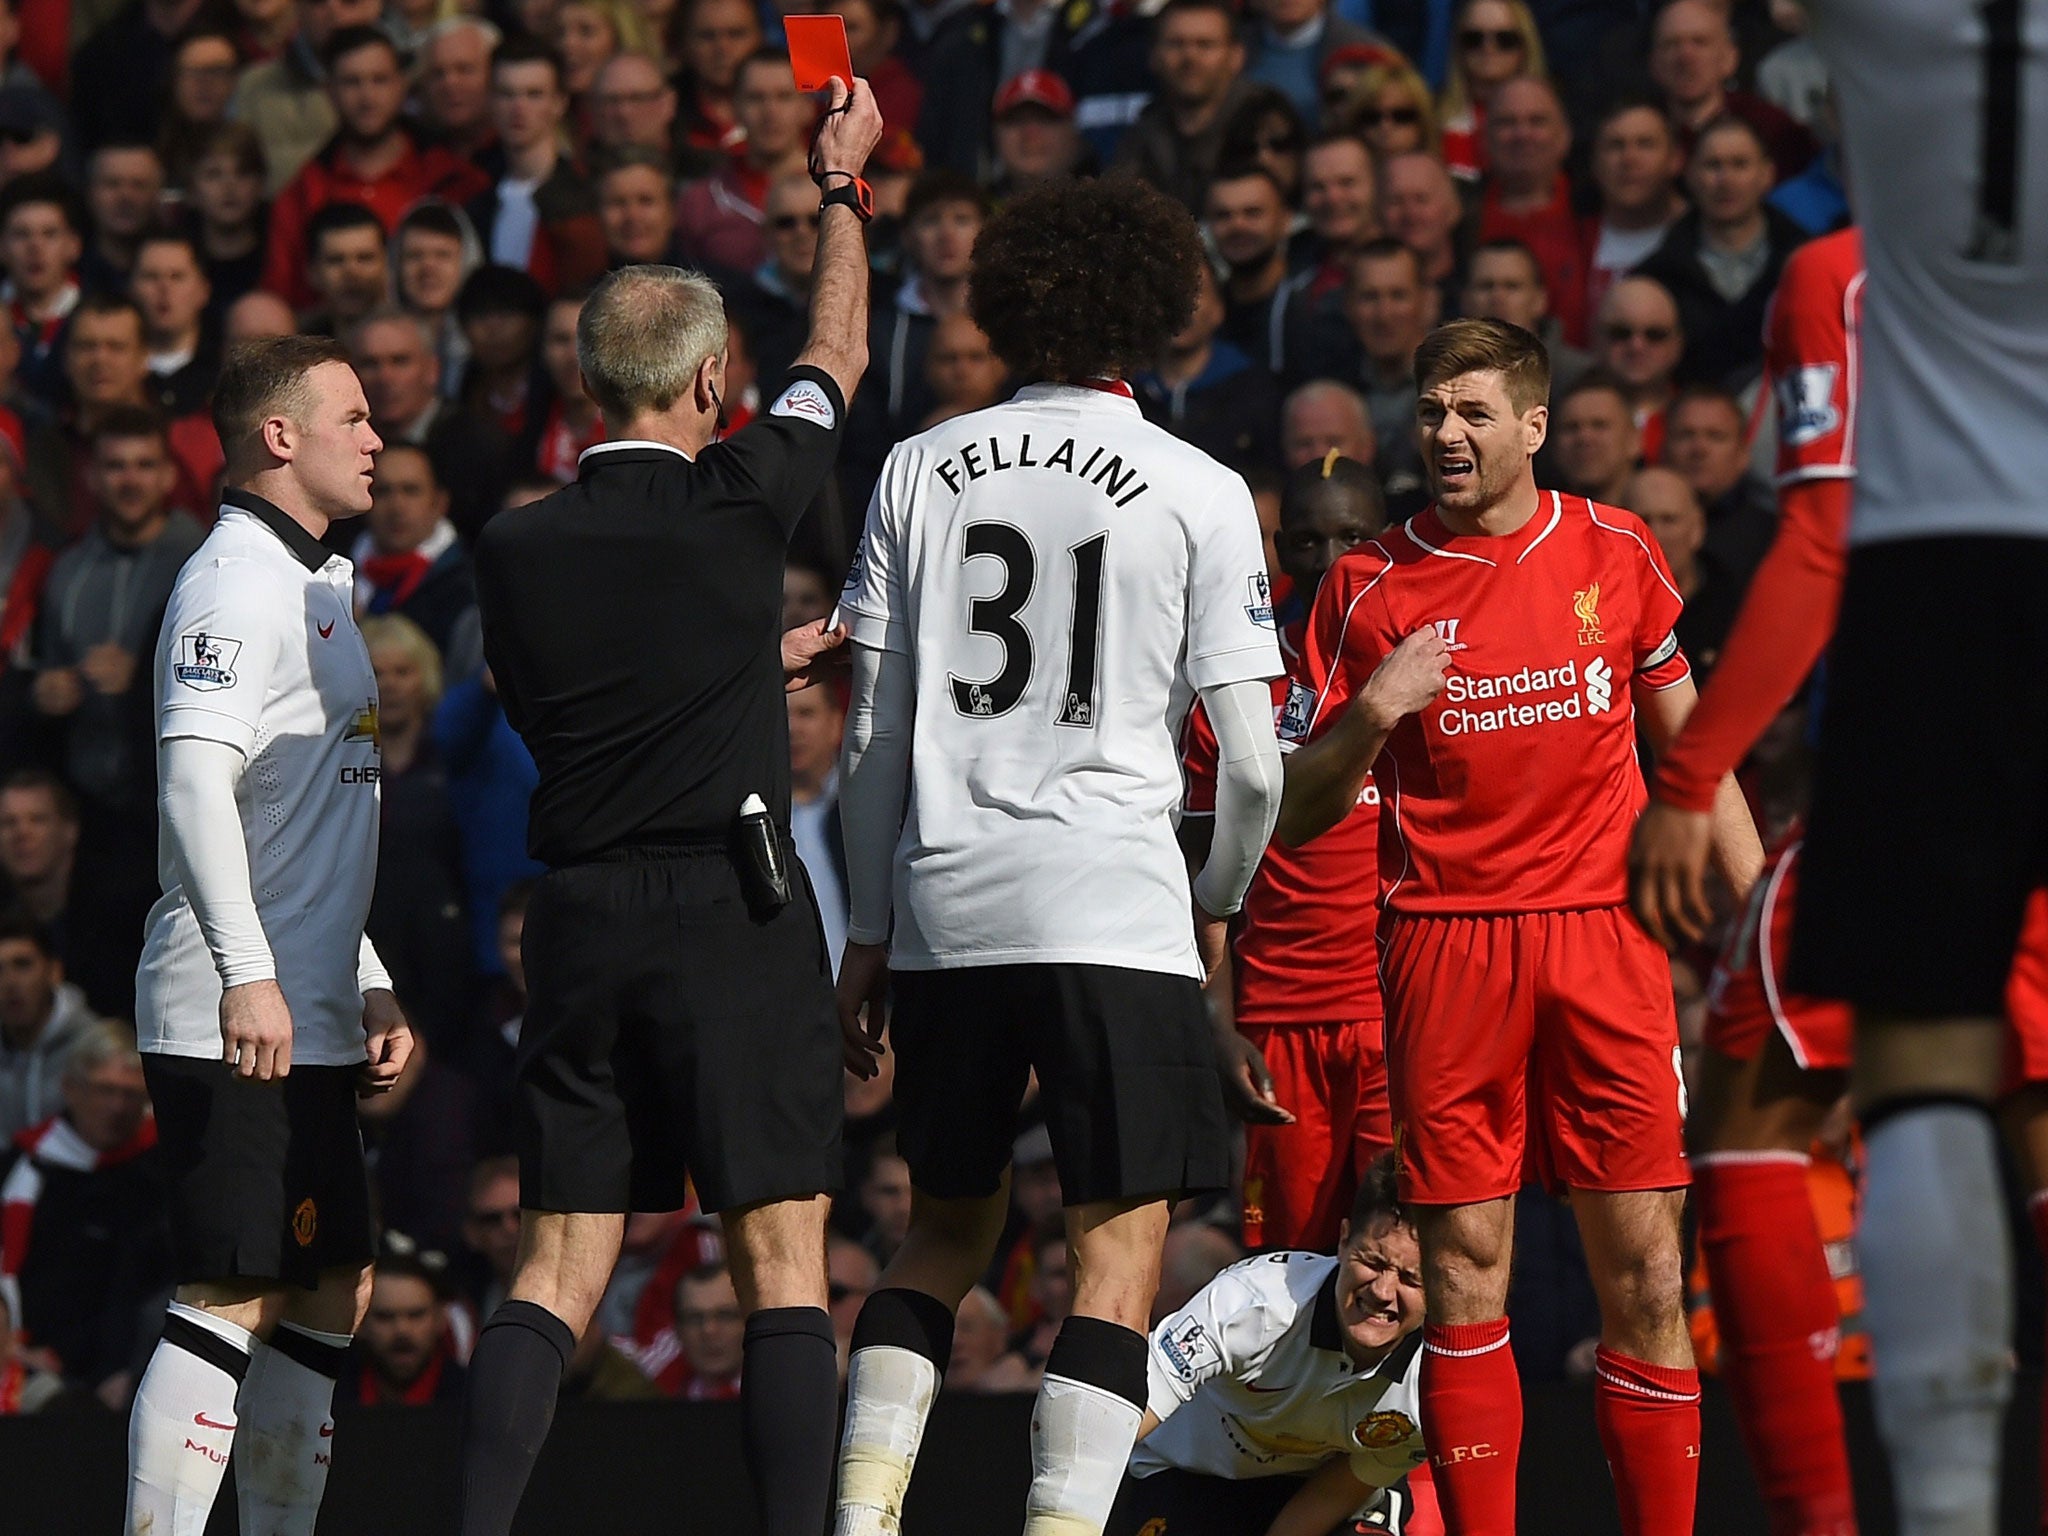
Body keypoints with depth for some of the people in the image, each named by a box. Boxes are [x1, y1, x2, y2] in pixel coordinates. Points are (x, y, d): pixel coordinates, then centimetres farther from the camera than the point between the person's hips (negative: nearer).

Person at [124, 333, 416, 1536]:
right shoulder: (240, 582, -11)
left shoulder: (313, 583, 22)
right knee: (237, 1296, -14)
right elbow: (195, 774, -24)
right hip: (240, 1021, -10)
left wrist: (368, 986, 25)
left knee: (333, 1290, 11)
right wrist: (246, 973, -31)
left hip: (305, 1019, 10)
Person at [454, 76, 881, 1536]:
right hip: (733, 906, -4)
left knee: (559, 1265, 4)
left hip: (580, 918, 4)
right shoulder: (736, 503, -5)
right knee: (784, 1260, -2)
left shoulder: (515, 547, 6)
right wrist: (842, 185, 28)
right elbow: (840, 354, 12)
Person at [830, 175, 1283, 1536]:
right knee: (1120, 1250, -2)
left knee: (948, 1228, 18)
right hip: (1114, 906, -4)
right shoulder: (1198, 491, -1)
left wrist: (869, 929, 17)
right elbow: (1251, 759, -2)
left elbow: (873, 735, 10)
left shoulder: (921, 470, 8)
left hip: (946, 903, 4)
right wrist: (1219, 902, 17)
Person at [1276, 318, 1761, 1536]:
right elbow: (1297, 815, 6)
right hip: (1446, 942, -1)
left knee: (1644, 1269, -3)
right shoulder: (1372, 587, 4)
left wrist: (1758, 912, 10)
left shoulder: (1616, 553, 8)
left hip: (1605, 929, 1)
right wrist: (1370, 713, -13)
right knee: (1465, 1264, -3)